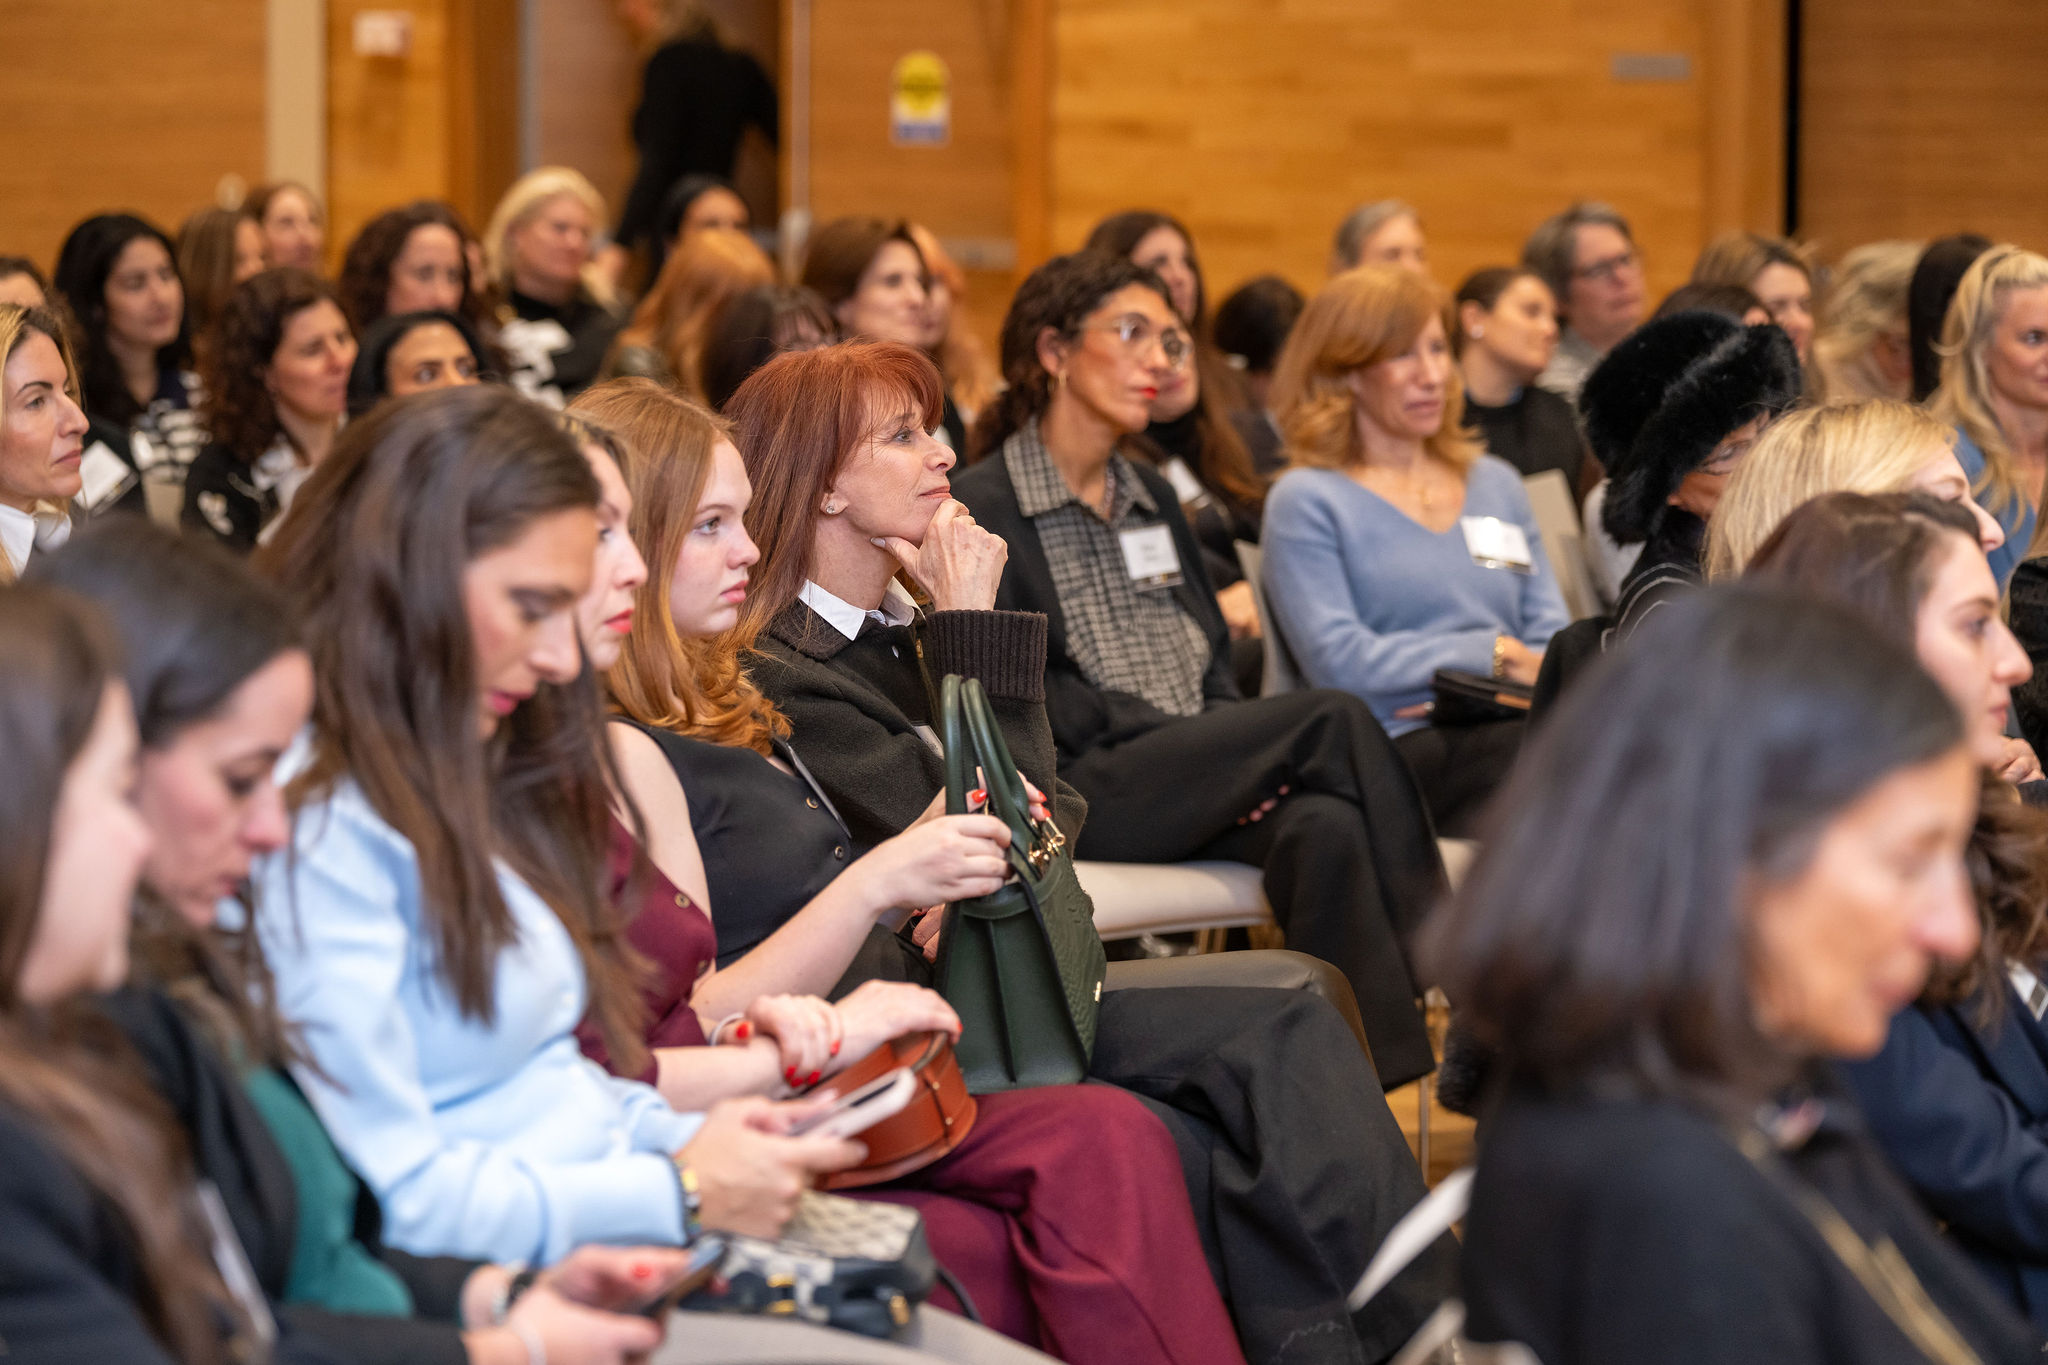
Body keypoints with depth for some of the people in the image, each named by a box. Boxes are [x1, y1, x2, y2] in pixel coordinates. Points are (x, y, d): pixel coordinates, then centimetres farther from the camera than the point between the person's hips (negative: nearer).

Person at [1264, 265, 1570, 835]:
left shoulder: (1496, 483, 28)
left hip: (1513, 731, 5)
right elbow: (1337, 661, -4)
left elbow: (1554, 641, 19)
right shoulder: (1308, 500, 9)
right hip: (1398, 751, -5)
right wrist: (1495, 655, -2)